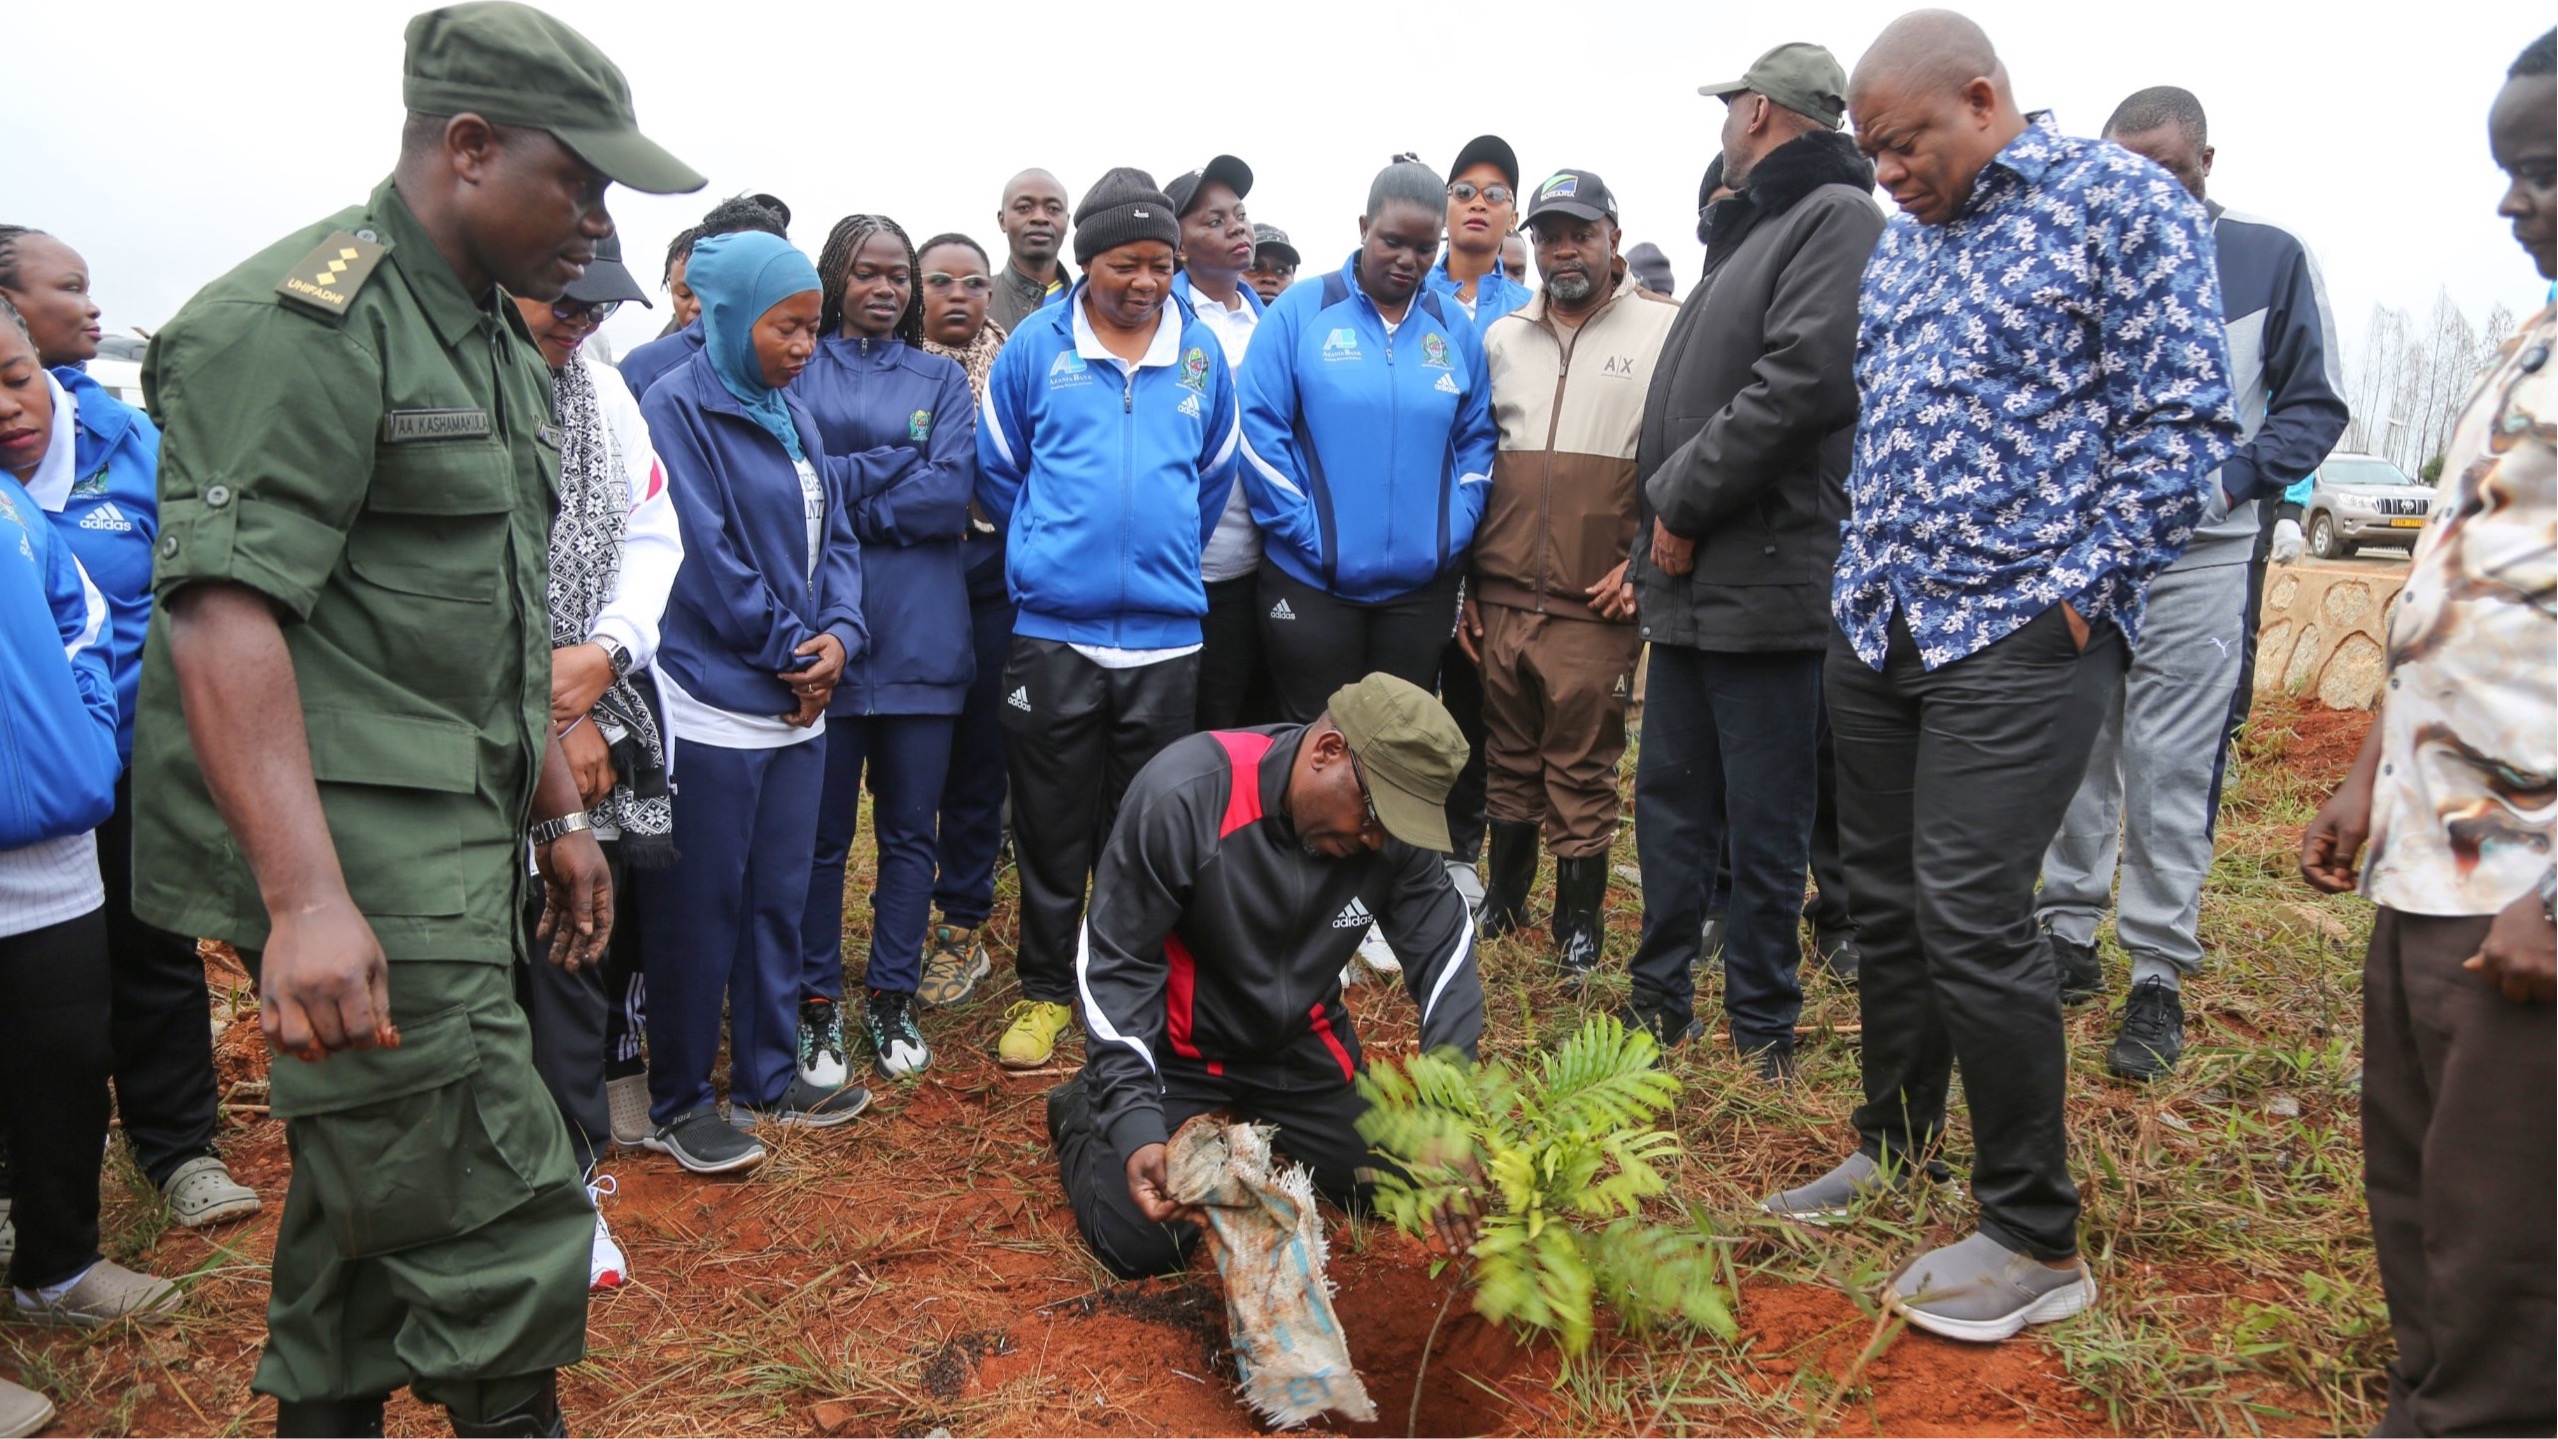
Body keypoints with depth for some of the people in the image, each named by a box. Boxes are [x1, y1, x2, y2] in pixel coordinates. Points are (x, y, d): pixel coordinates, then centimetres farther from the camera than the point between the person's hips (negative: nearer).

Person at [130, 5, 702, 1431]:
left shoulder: (498, 343, 19)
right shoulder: (301, 324, -13)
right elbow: (222, 611, -22)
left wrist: (558, 810, 22)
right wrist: (306, 897, -29)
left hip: (455, 849, 9)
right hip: (353, 866, -9)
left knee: (381, 1188, 18)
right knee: (504, 1228, -7)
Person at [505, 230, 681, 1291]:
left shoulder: (598, 386, 11)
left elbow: (651, 534, 12)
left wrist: (607, 653, -8)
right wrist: (547, 724, -12)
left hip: (592, 733, 6)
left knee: (576, 959, 10)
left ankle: (568, 1184, 29)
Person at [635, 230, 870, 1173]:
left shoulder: (792, 418, 14)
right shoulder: (677, 408, -9)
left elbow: (834, 537, 12)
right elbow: (706, 558, -16)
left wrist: (838, 635, -5)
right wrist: (791, 652, -10)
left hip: (798, 705, 8)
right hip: (711, 706, -7)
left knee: (778, 901, 15)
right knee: (697, 911, 2)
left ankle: (768, 1078, 28)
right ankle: (678, 1103, 16)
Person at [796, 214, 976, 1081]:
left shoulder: (941, 378, 11)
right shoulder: (797, 370, 8)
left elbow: (951, 495, -4)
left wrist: (843, 489, -7)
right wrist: (899, 465, -10)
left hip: (920, 636, 2)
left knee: (910, 830, 8)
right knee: (820, 831, 5)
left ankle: (892, 998, 22)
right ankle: (816, 1001, 19)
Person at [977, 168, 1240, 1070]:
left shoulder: (1201, 352, 5)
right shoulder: (1035, 347, -1)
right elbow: (996, 470, 9)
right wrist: (1049, 550, 12)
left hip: (1166, 634, 2)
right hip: (1052, 632, -1)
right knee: (1051, 825, 7)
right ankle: (1046, 990, 22)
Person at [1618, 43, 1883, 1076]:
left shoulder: (1837, 217, -8)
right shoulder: (1748, 229, 22)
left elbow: (1798, 383, -21)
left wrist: (1683, 504, -15)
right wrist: (1661, 530, 12)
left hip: (1764, 576, -9)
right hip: (1691, 580, 9)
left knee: (1764, 825, 0)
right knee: (1669, 798, 14)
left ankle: (1761, 1030, 13)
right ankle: (1661, 999, 26)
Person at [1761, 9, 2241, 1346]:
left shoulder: (2122, 201, -5)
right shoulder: (1899, 240, 16)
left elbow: (2184, 420, -10)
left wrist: (2080, 589, -13)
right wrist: (1865, 569, 12)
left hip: (2017, 635, -7)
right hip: (1873, 629, 7)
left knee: (1970, 918, -10)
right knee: (1885, 901, 13)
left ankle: (2036, 1239, 6)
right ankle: (1895, 1143, 31)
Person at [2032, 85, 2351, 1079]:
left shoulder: (2270, 259, 4)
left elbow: (2316, 402, 5)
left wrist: (2230, 481, -10)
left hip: (2197, 558, -2)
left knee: (2172, 771, -2)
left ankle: (2159, 977, 7)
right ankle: (2068, 936, 21)